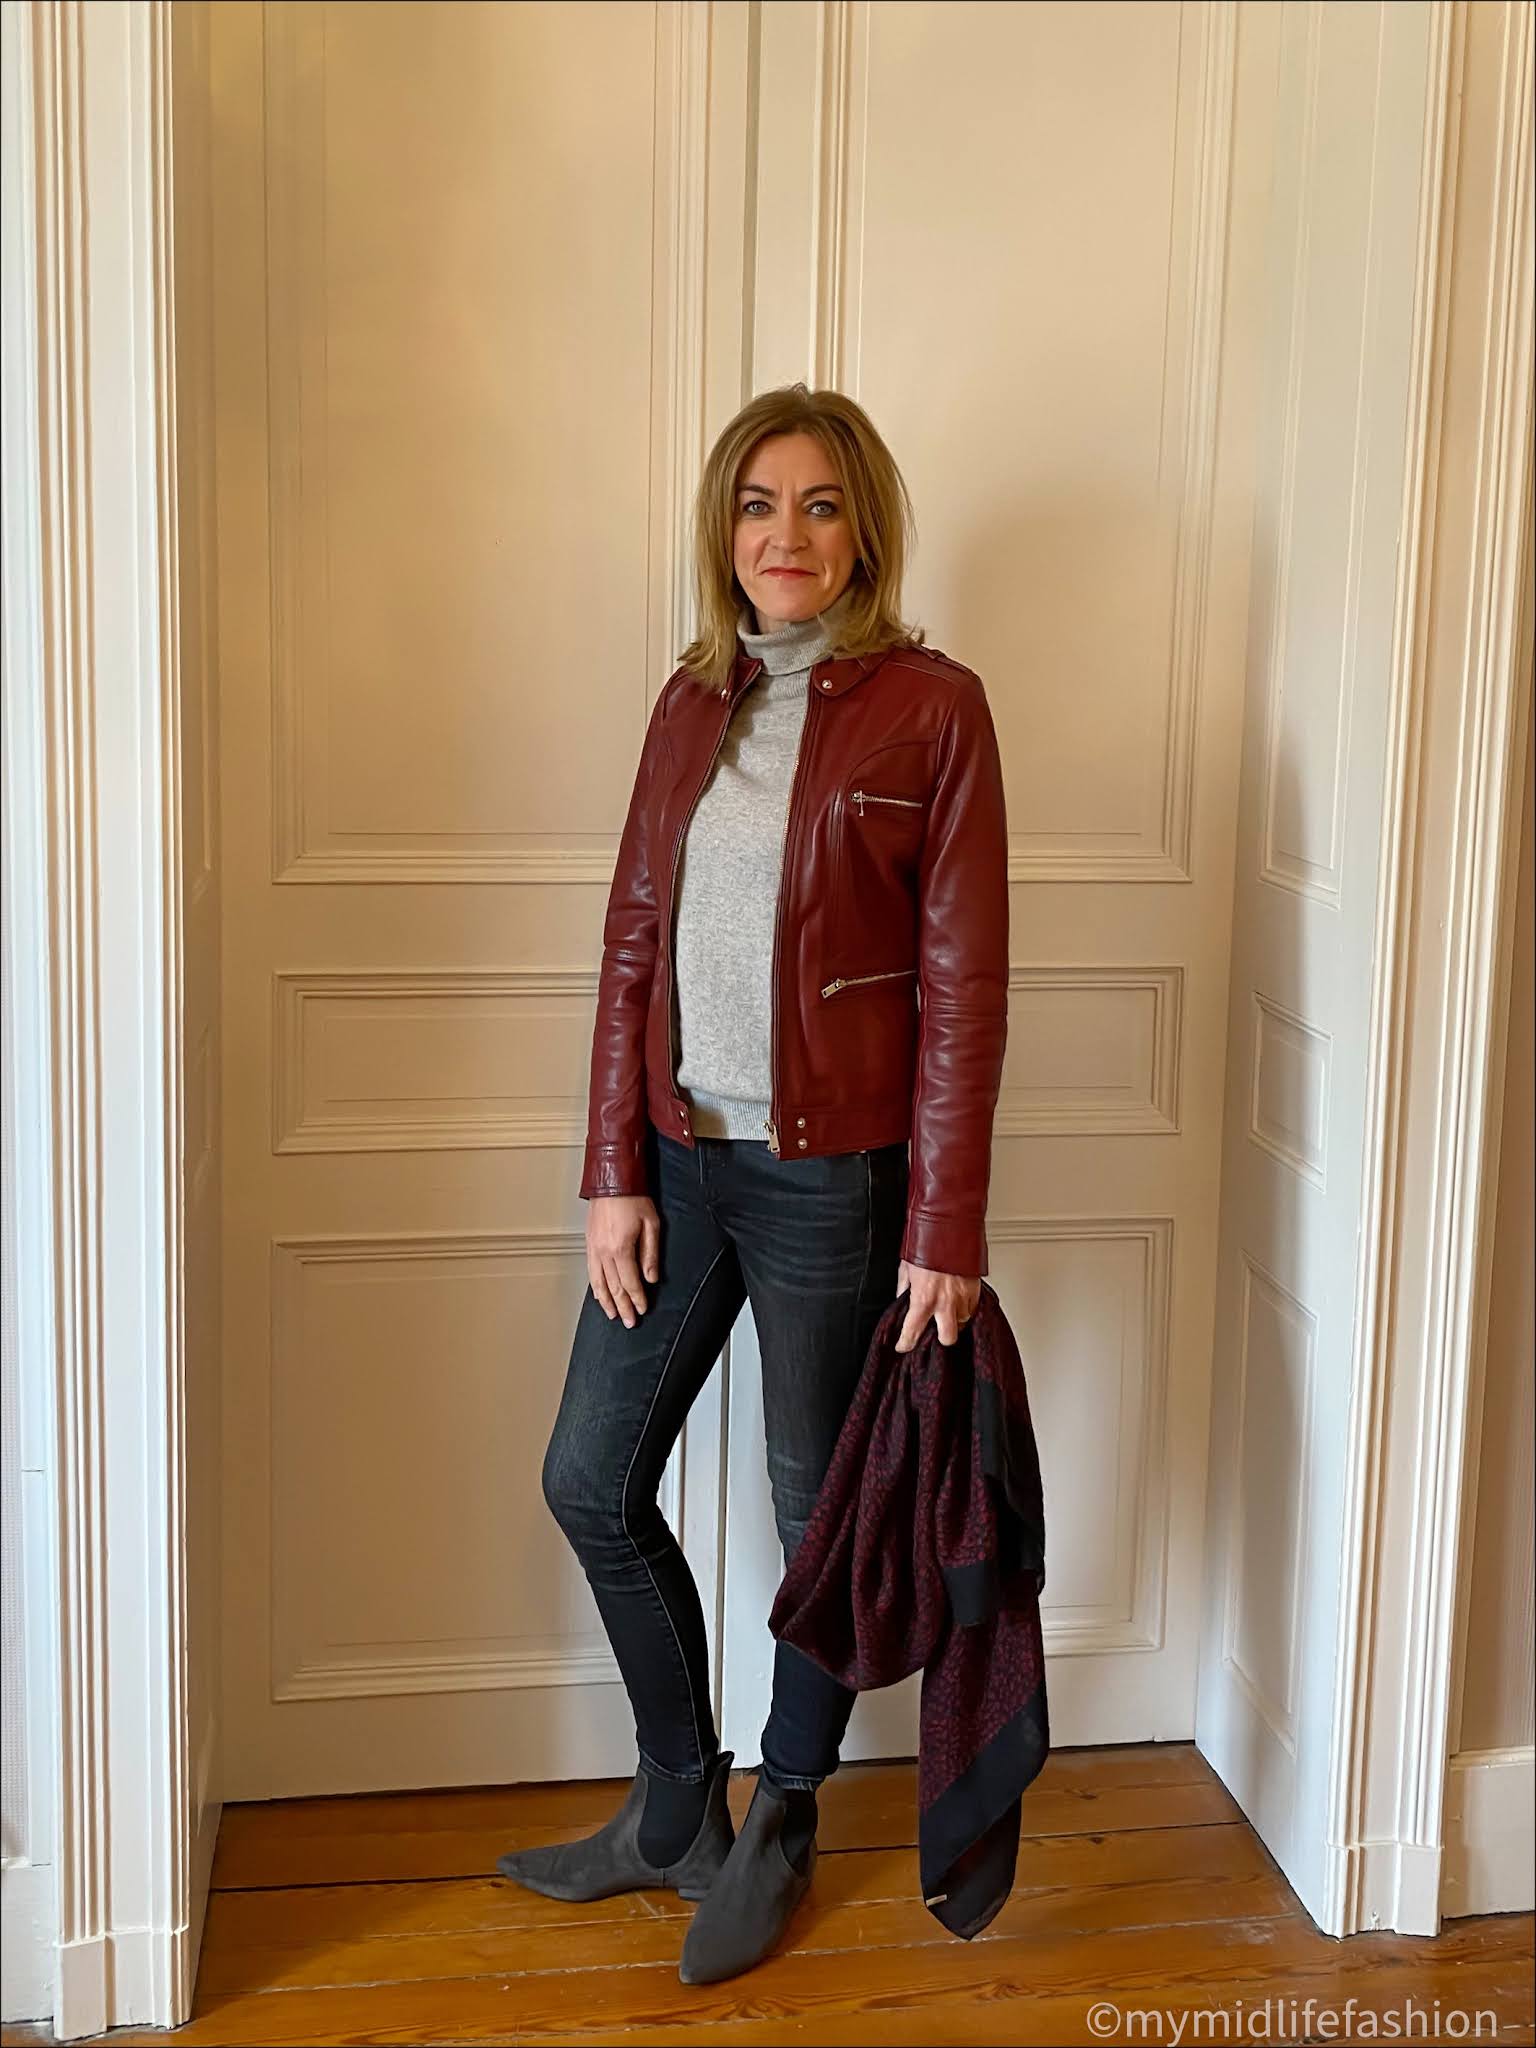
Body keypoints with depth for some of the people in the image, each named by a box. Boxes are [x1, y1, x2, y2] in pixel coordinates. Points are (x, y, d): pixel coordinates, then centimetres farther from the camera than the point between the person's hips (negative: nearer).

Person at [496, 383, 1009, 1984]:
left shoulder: (931, 708, -8)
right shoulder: (693, 702, 8)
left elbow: (962, 985, -10)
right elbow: (631, 947, 7)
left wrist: (945, 1230, -12)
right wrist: (614, 1174, 1)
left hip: (833, 1176, -5)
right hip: (679, 1160, 6)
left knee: (819, 1512, 10)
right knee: (591, 1481, 11)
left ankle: (779, 1833, 33)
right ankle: (677, 1813, 32)